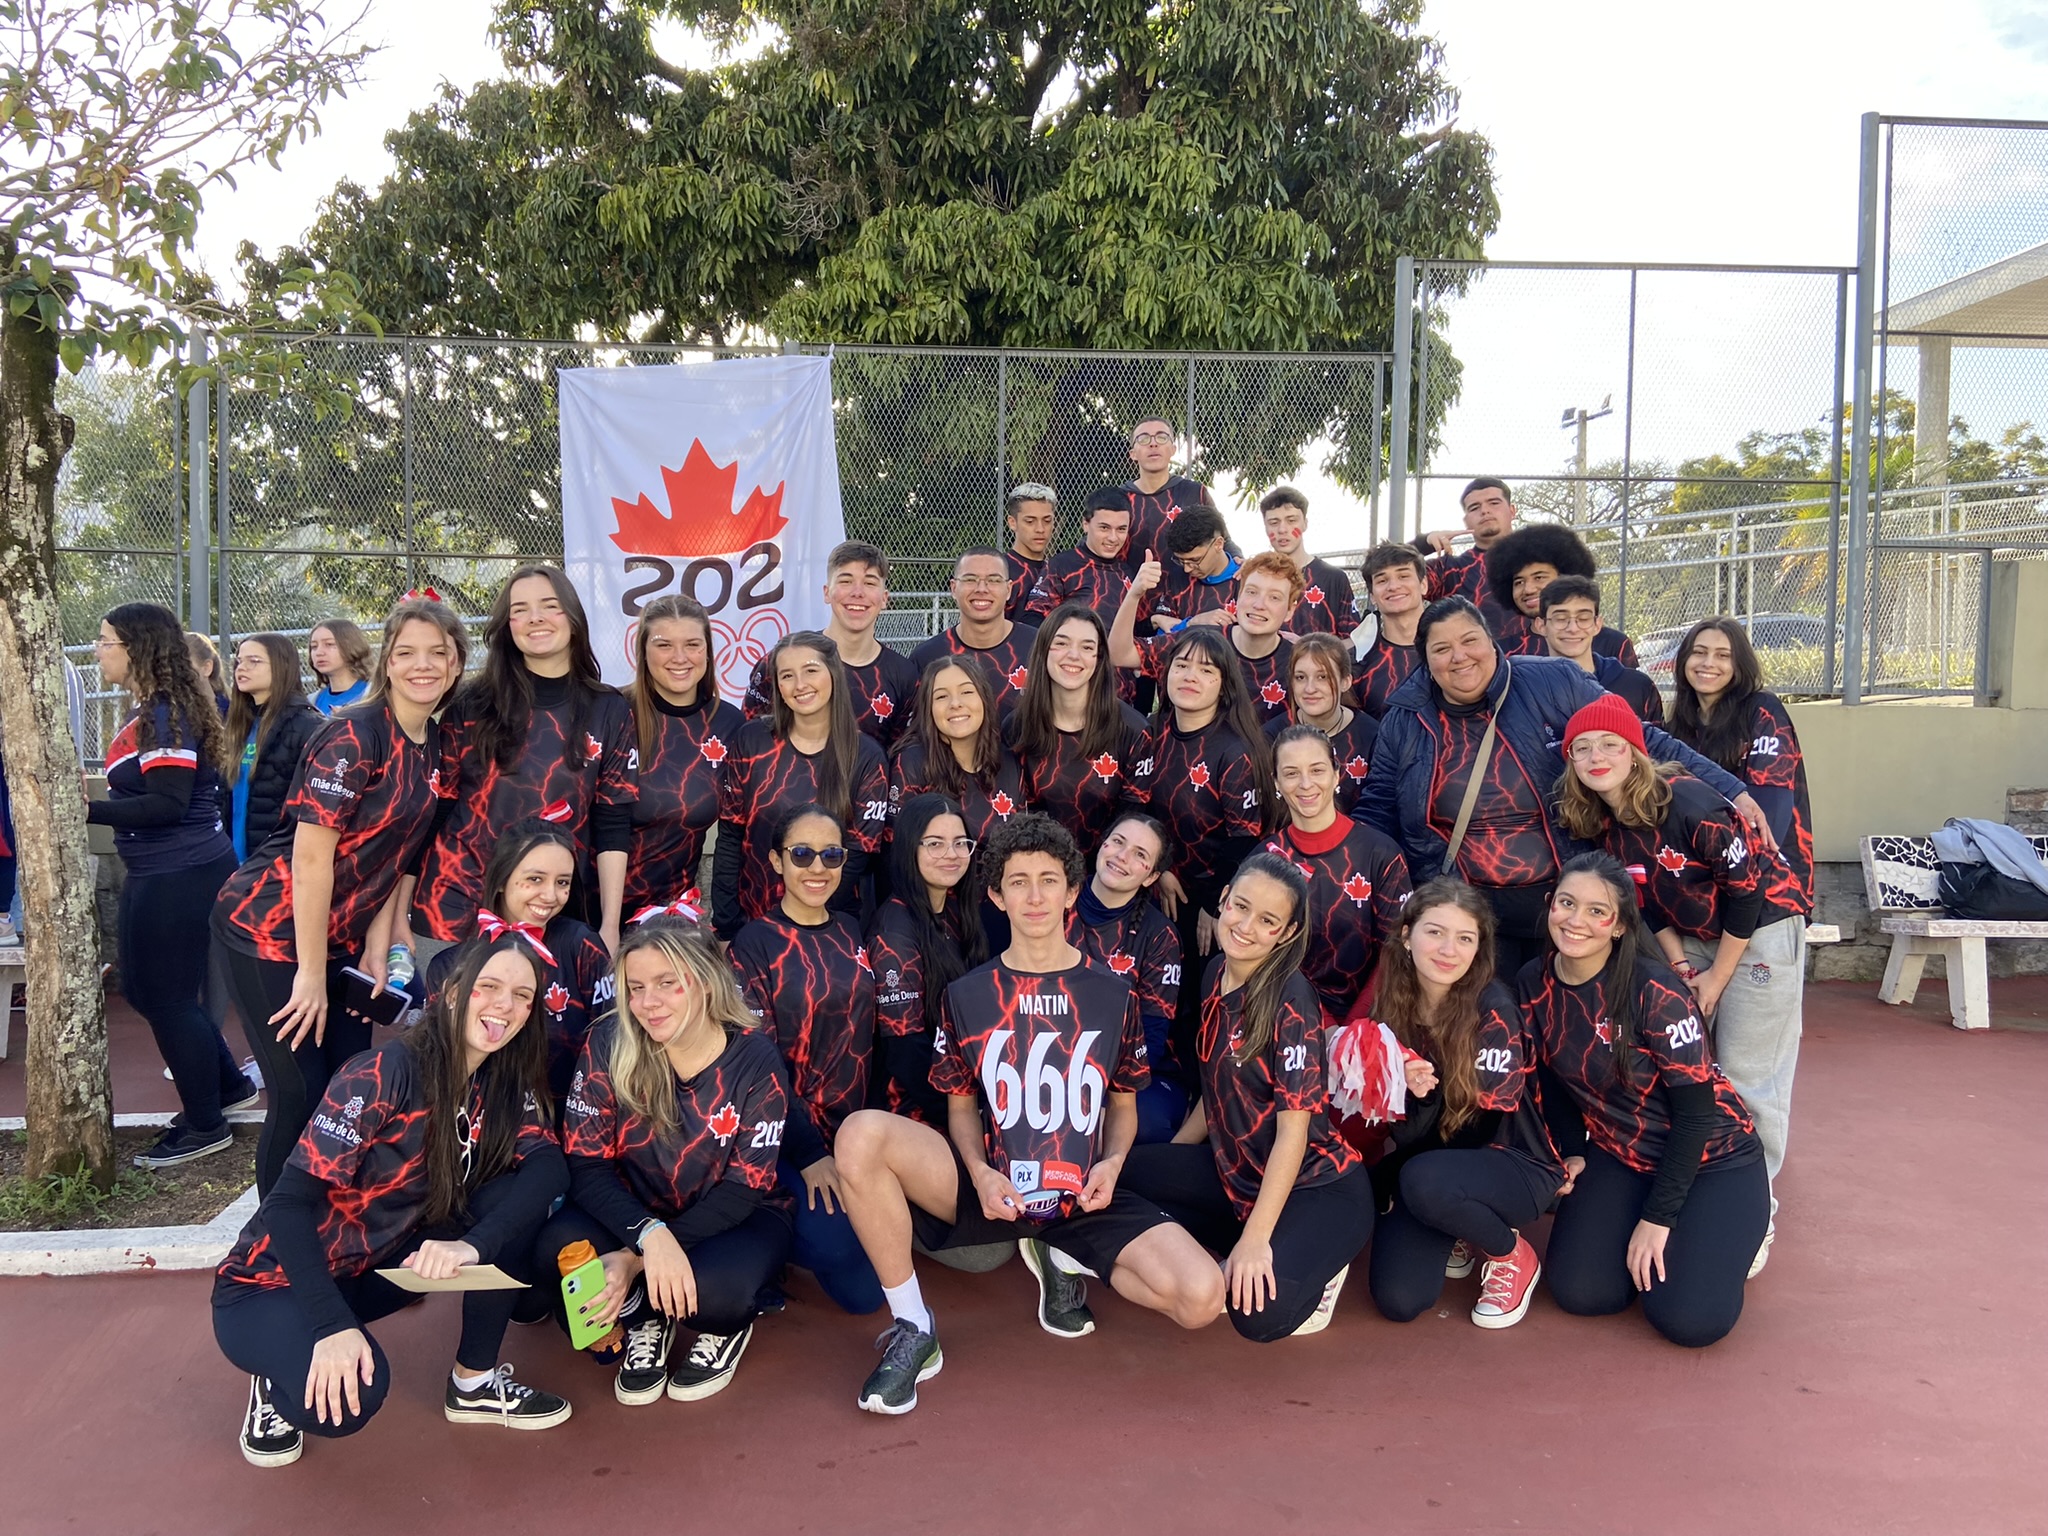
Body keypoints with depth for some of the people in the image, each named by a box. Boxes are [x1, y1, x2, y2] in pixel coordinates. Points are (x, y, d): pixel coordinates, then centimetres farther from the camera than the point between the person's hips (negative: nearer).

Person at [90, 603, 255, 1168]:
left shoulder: (166, 714, -17)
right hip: (159, 874, 10)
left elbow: (169, 803, -23)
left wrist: (89, 811, -25)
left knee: (167, 995, 1)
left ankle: (205, 1127, 14)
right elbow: (147, 791, 12)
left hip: (180, 877, -10)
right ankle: (228, 1085, 31)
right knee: (146, 987, 19)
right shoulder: (148, 709, 11)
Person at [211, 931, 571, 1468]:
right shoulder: (386, 1072, -24)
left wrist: (473, 1244, -38)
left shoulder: (505, 1085, -5)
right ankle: (281, 1383, 1)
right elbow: (291, 1201, -26)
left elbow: (550, 1166, -20)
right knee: (350, 1392, -35)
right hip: (276, 1282, -6)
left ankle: (476, 1382, -1)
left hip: (372, 1271, 6)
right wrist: (334, 1326, -36)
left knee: (519, 1199, -17)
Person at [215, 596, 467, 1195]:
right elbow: (311, 857, -21)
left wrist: (376, 951, 3)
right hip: (270, 930, -7)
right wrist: (312, 974, -18)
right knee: (301, 1095, -3)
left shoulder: (436, 746, 4)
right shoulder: (353, 736, -19)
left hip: (338, 939, 8)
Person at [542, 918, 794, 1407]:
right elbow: (587, 1166, -15)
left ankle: (727, 1326, 5)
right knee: (555, 1251, -29)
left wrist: (636, 1260, -26)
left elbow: (743, 1189, -17)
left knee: (714, 1288, -35)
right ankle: (642, 1320, 3)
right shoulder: (609, 1044, -14)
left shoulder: (754, 1058, -17)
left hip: (733, 1219, -2)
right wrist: (650, 1236, -35)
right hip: (635, 1215, 2)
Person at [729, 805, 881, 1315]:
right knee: (859, 1284, -21)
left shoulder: (853, 933, 9)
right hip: (793, 1134, -5)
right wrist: (808, 1153, -17)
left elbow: (871, 1037, 11)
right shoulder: (756, 942, -6)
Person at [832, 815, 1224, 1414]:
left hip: (1085, 1198, 1)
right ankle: (913, 1331, -12)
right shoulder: (967, 995, 5)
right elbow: (961, 1106, 9)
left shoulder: (1113, 996, 6)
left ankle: (1064, 1259, 9)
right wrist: (980, 1173, -11)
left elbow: (1124, 1104, 14)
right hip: (991, 1189, 0)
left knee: (1202, 1298, -23)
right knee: (861, 1135, -29)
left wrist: (1111, 1163, -8)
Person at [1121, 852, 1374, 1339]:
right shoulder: (1215, 977, 2)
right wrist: (1170, 1159, 11)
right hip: (1239, 1171, 8)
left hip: (1320, 1187, -8)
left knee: (1260, 1313, -29)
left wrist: (1255, 1238, -26)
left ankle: (1305, 1260, 5)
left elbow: (1293, 1128, -22)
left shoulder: (1290, 1000, -20)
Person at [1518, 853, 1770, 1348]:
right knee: (1580, 1292, -13)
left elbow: (1696, 1109, -21)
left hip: (1711, 1155, -4)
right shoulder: (1533, 985, -9)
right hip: (1619, 1154, 4)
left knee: (1688, 1318, -18)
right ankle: (1640, 1237, 18)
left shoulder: (1654, 991, -25)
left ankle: (1735, 1228, 13)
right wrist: (1569, 1154, -2)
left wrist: (1657, 1217, -19)